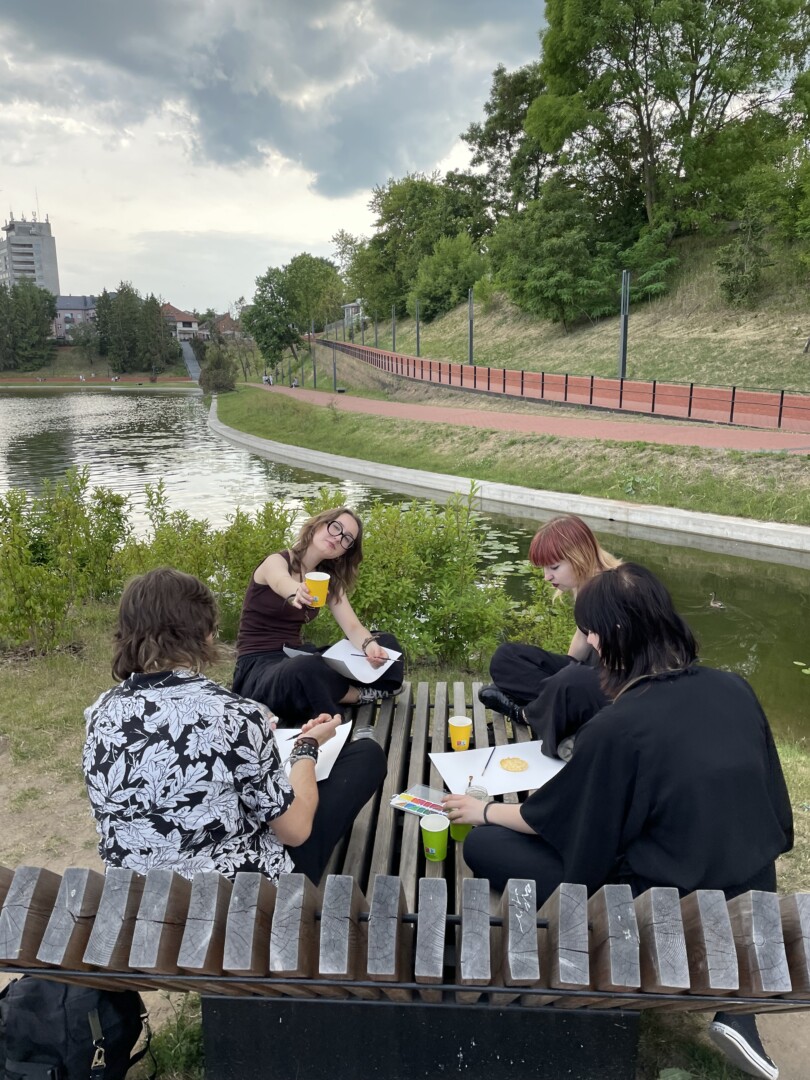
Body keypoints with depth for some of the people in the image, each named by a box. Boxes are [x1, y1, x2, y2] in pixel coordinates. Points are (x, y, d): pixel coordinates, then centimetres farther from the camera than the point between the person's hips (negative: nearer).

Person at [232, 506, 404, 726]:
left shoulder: (329, 581, 8)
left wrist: (371, 645, -28)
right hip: (258, 669, -6)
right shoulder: (276, 562, -11)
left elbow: (352, 627, -6)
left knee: (385, 642, -5)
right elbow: (283, 584, -36)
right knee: (308, 668, -40)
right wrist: (297, 593, -60)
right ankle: (359, 693, -14)